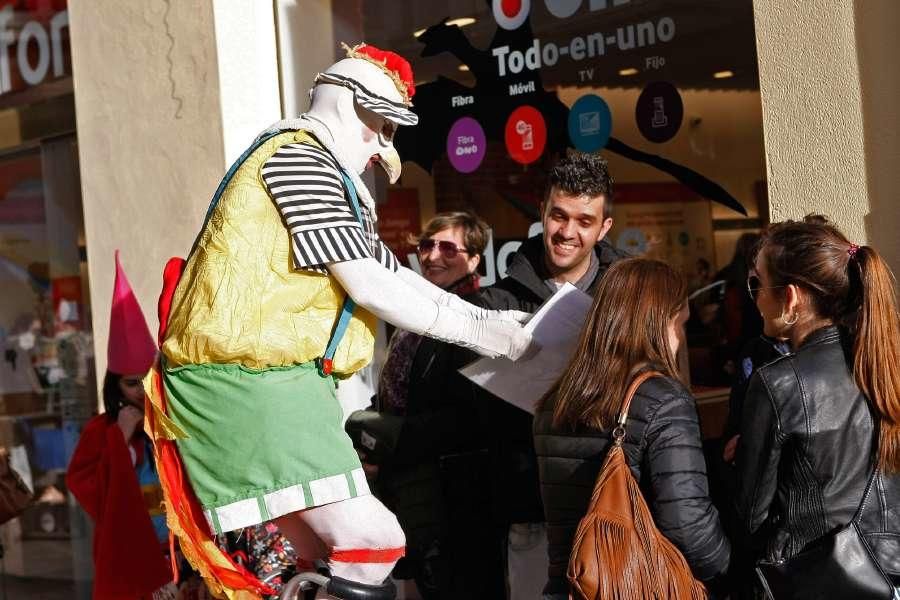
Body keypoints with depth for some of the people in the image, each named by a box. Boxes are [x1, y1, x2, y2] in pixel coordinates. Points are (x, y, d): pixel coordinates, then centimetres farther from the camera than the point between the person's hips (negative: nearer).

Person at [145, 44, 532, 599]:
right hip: (249, 379, -11)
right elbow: (368, 286, -15)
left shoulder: (329, 178, 24)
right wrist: (473, 330, -8)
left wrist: (485, 319, 14)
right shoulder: (298, 156, -9)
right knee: (371, 540, -18)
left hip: (276, 384, 11)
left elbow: (394, 277, 23)